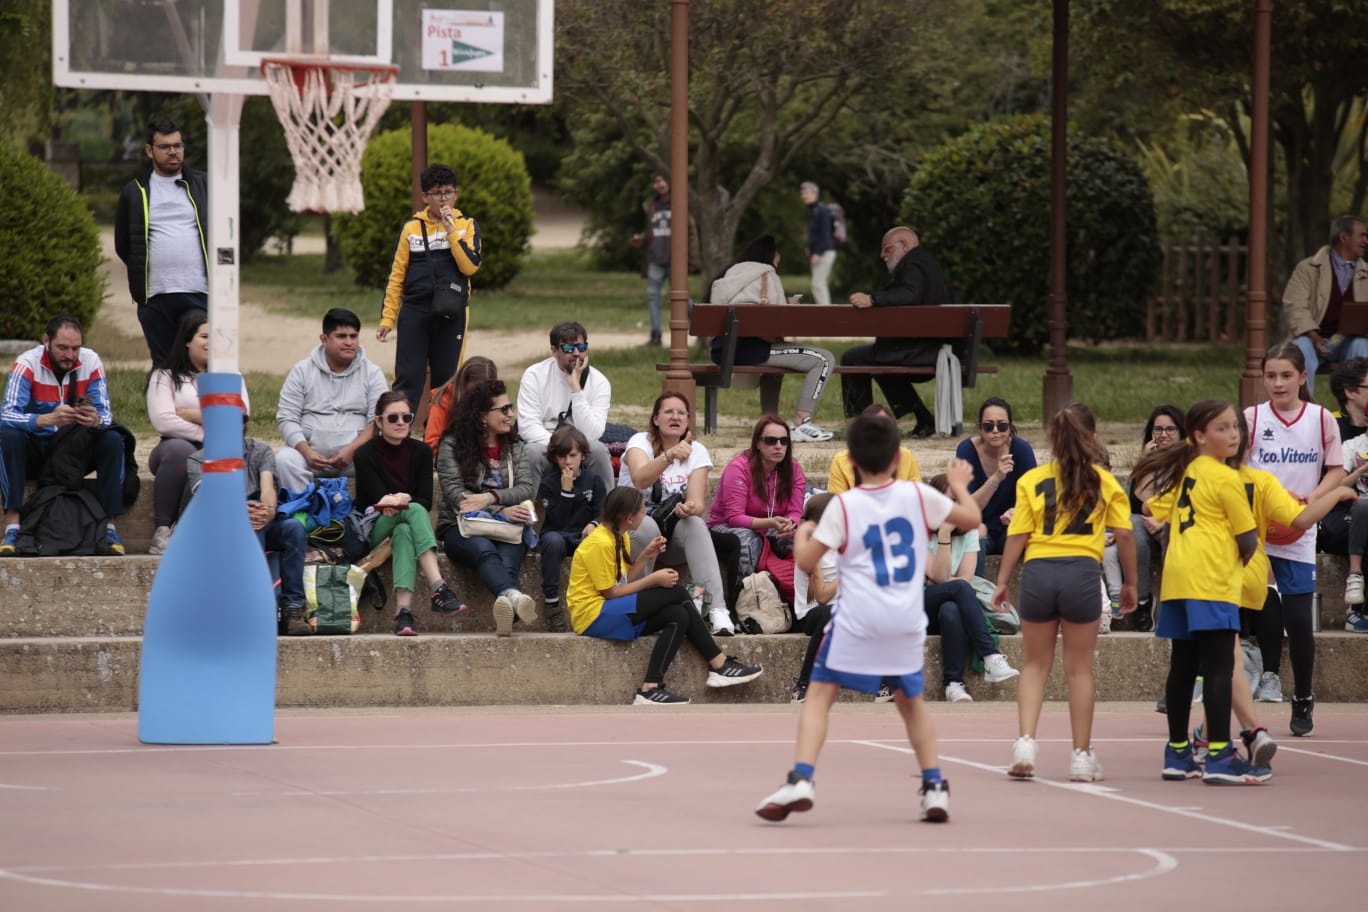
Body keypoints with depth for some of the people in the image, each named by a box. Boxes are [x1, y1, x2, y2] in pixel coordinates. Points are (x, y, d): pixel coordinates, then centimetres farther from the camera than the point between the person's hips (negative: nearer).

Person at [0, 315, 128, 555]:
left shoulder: (91, 362, -8)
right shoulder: (27, 364, -16)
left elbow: (105, 414, -11)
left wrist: (96, 421, -37)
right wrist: (48, 419, -46)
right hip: (35, 452, -2)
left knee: (112, 440, -24)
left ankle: (109, 527, -23)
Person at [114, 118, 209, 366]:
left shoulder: (203, 185, 10)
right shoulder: (135, 192, 10)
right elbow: (123, 244, 17)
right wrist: (141, 272, 9)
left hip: (200, 292, -1)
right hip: (155, 296, 1)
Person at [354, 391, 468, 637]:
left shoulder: (420, 452, 5)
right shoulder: (366, 455, -5)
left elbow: (426, 501, -3)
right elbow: (380, 498, -13)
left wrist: (403, 499, -22)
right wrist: (409, 502, -28)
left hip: (407, 524, 3)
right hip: (374, 529, -3)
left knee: (404, 533, -35)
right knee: (414, 511, -34)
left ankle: (403, 612, -54)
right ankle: (438, 589, -51)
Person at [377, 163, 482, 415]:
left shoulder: (466, 225, 6)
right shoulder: (412, 228, 7)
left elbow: (470, 266, -9)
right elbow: (397, 275, 9)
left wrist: (451, 230, -12)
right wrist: (387, 318, 3)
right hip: (414, 310, 0)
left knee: (446, 379, 3)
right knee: (408, 379, -4)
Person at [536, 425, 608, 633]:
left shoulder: (594, 481, 9)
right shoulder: (548, 483, 4)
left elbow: (602, 512, 2)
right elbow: (557, 521, -7)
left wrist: (593, 524, -21)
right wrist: (566, 490, -14)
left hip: (584, 536, 1)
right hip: (558, 534, -1)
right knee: (553, 541, -38)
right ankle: (551, 605, -37)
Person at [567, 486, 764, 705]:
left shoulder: (620, 538, 13)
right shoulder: (600, 544, -16)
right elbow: (610, 592, -17)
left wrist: (645, 557, 0)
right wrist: (653, 580, -13)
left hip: (614, 614, 10)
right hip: (593, 617, -10)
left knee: (679, 616, -13)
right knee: (675, 592, -17)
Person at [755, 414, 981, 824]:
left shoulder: (843, 506, -3)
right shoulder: (918, 495, 3)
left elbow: (806, 562, -1)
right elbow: (971, 518, 13)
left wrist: (802, 532, 21)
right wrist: (959, 483, 32)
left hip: (857, 620, -3)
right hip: (906, 622, 3)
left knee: (819, 695, 0)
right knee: (910, 701, 22)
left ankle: (801, 780, -17)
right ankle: (934, 786, 15)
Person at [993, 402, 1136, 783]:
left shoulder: (1031, 480, 4)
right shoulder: (1104, 483, 4)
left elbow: (1017, 536, 1)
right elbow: (1123, 535, 0)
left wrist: (1002, 581, 9)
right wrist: (1130, 584, 9)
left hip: (1038, 570, 1)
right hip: (1082, 572, -1)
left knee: (1035, 664, 13)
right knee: (1079, 668, 8)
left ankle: (1025, 743, -2)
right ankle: (1082, 756, 11)